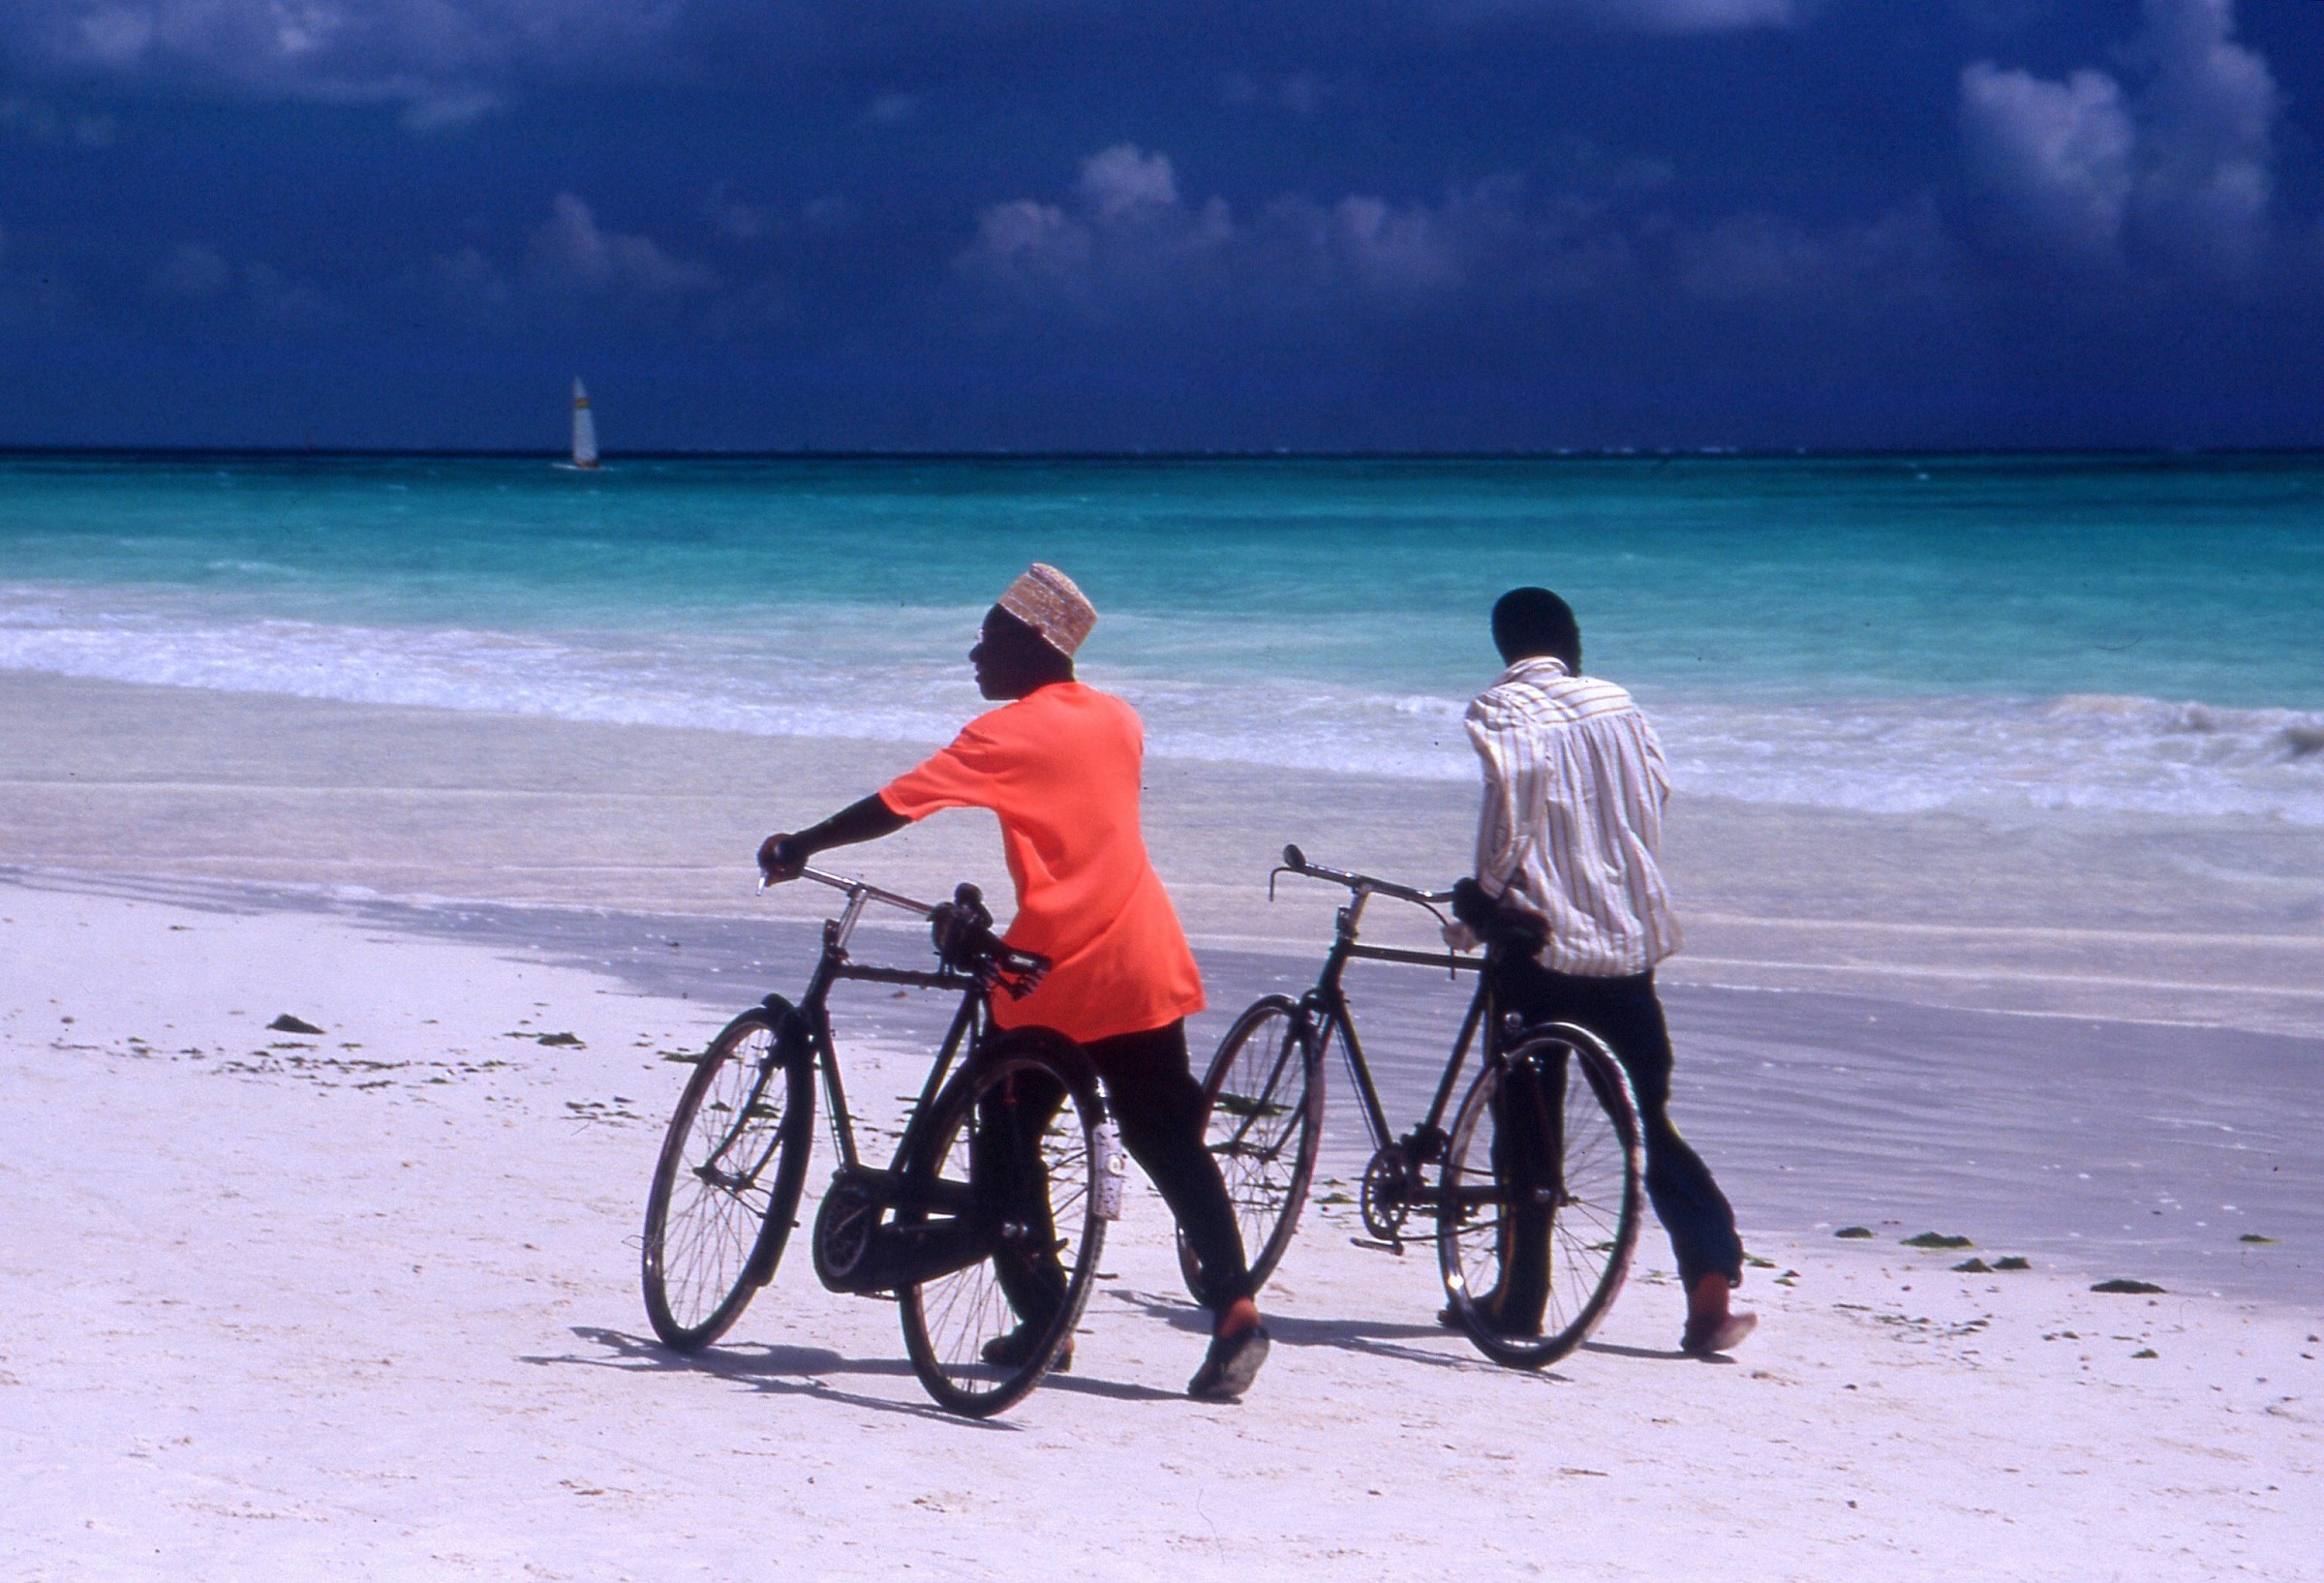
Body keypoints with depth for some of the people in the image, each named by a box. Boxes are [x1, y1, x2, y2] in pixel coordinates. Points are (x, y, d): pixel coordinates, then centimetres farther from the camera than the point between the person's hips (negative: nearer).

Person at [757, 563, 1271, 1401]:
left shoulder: (1006, 733, -9)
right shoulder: (1118, 718, 10)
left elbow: (894, 805, -11)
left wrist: (798, 847, -1)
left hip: (1054, 973, -6)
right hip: (1144, 966, 6)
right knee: (1169, 1143, 7)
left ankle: (1041, 1319, 9)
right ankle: (1235, 1307, -3)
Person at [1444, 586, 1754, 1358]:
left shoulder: (1501, 714, -6)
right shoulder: (1616, 705, 8)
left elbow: (1510, 808, -20)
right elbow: (1655, 795, 13)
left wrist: (1479, 901, -7)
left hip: (1541, 939, -4)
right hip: (1629, 939, 4)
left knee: (1526, 1128, 6)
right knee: (1651, 1121, 8)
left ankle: (1520, 1301, 9)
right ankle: (1711, 1285, -4)